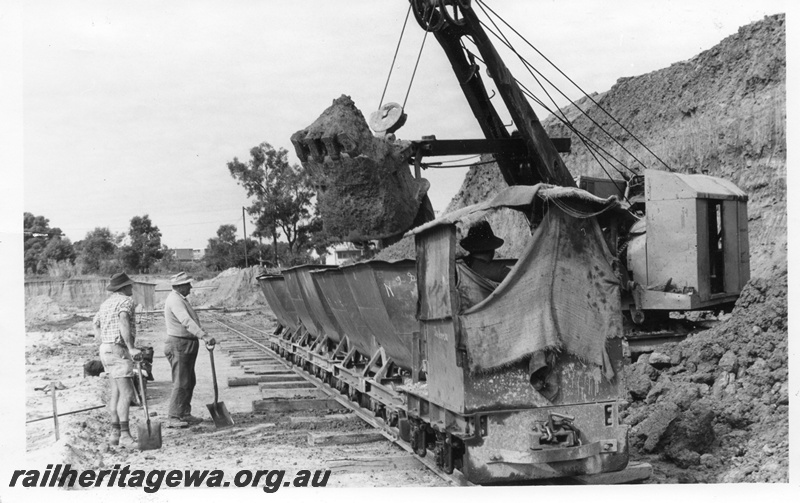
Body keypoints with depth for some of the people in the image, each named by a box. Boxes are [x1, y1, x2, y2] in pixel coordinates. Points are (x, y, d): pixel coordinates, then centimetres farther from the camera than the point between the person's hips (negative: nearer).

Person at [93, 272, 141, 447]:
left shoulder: (106, 303, 19)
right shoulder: (126, 300, -9)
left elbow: (97, 329, 18)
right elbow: (123, 321, -27)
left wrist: (106, 344, 15)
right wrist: (130, 347, -32)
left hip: (106, 349, 9)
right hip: (118, 350, -9)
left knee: (116, 393, 11)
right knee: (126, 393, -11)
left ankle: (115, 433, 12)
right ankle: (125, 435, -16)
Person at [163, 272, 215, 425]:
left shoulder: (180, 299, 16)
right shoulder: (174, 300, -18)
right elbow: (187, 322, -32)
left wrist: (204, 334, 24)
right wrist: (204, 336, -40)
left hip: (188, 345, 11)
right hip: (179, 345, -11)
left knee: (189, 382, 14)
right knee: (181, 382, -7)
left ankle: (185, 414, 22)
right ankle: (175, 417, -1)